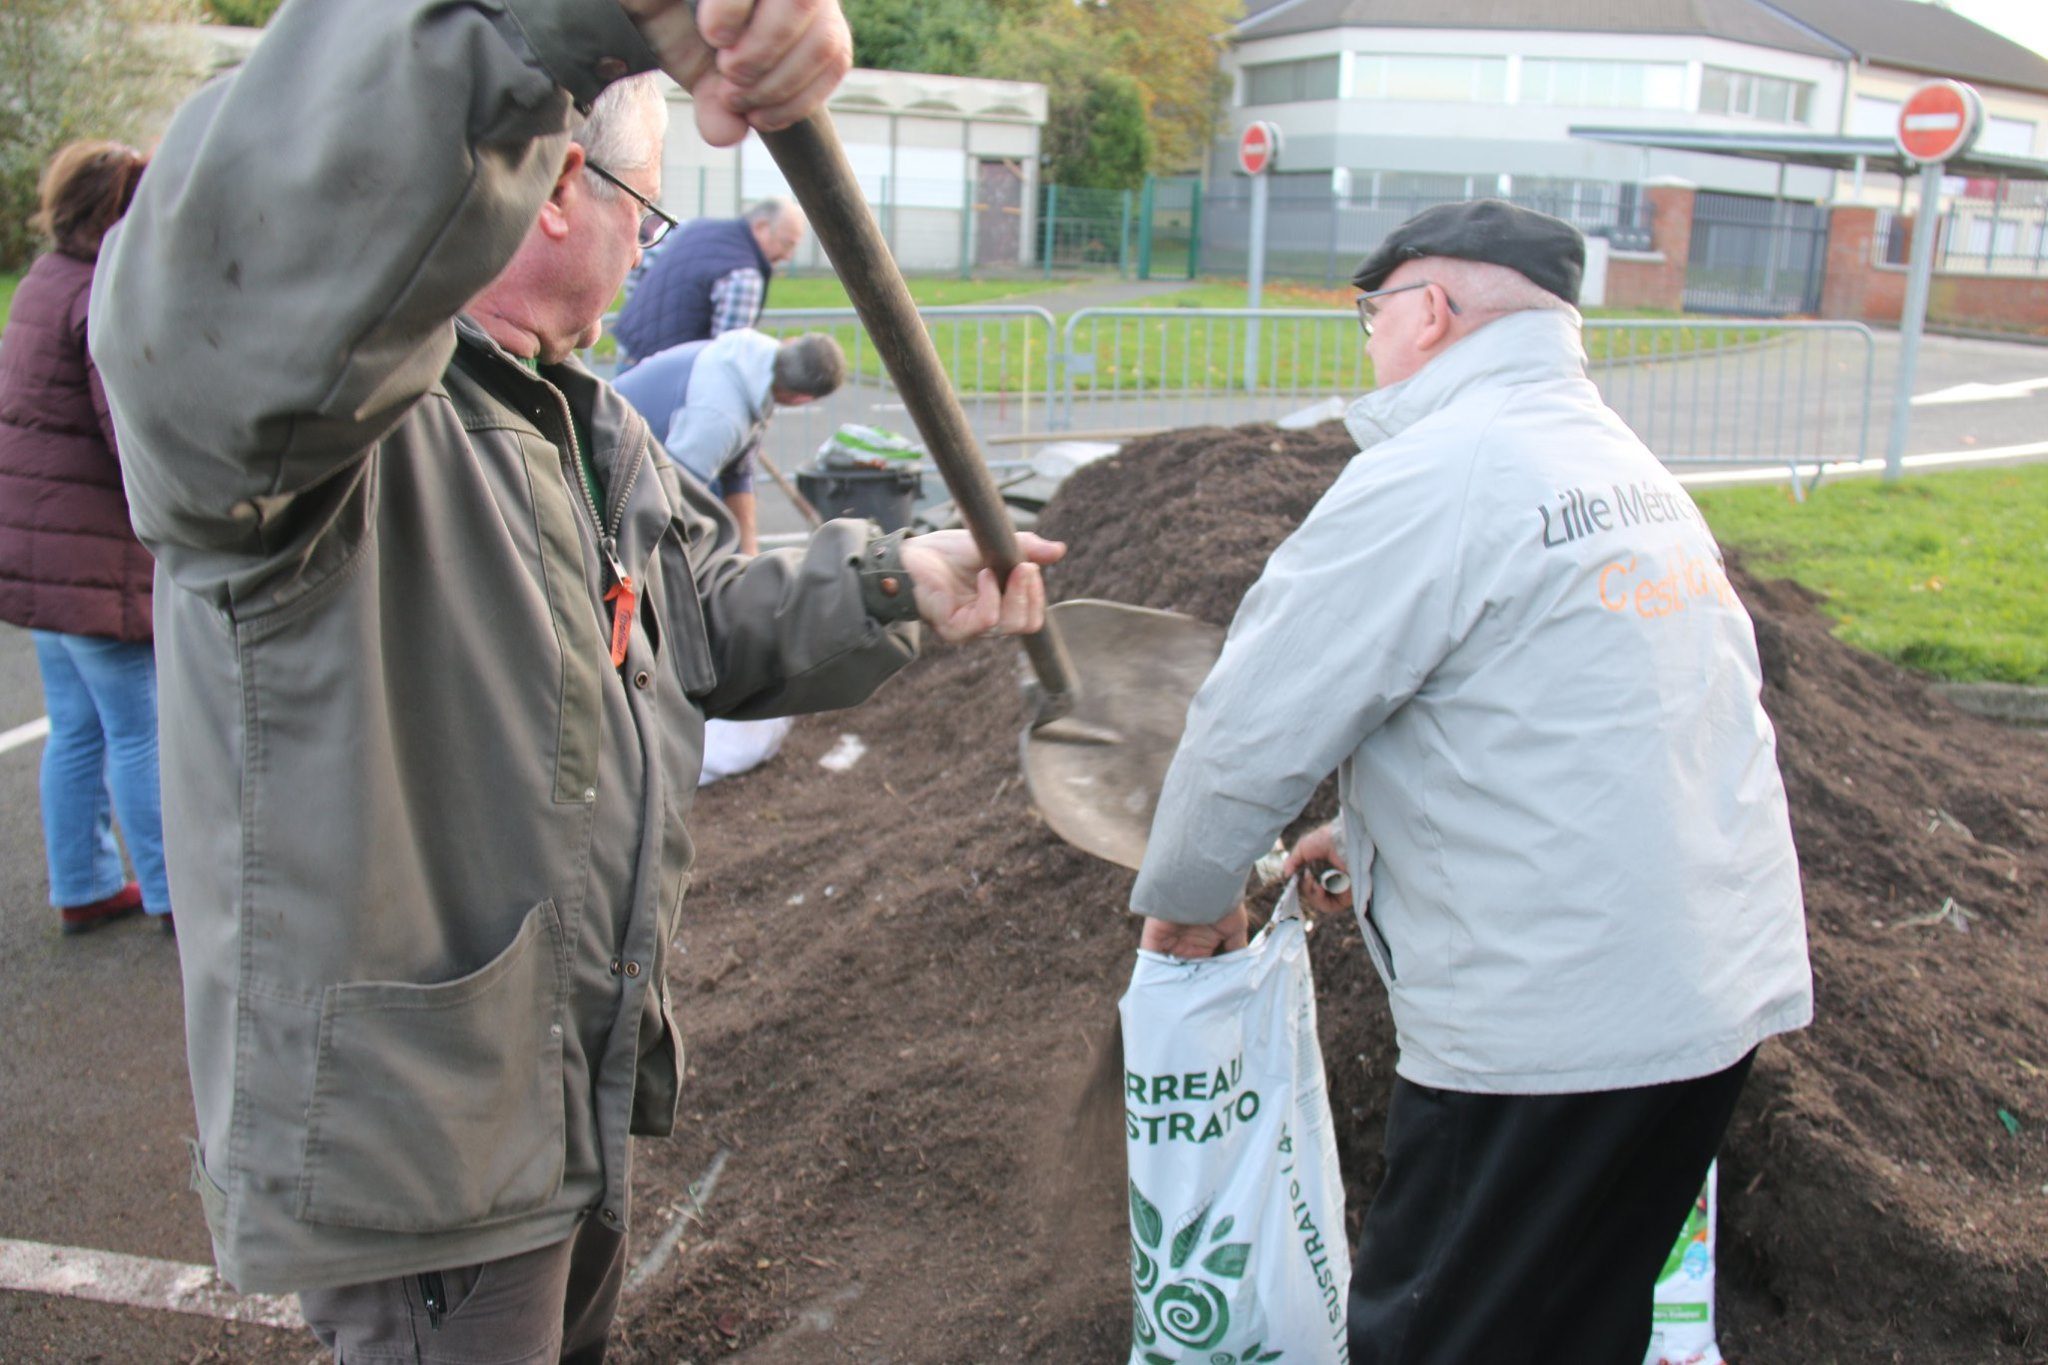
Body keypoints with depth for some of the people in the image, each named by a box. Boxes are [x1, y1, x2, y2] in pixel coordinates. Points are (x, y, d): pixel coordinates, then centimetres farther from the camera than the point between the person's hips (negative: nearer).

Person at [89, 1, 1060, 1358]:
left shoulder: (586, 424, 10)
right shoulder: (327, 394, -25)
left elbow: (703, 618, 18)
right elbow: (238, 282, -51)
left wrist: (895, 585, 2)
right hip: (405, 1130, -9)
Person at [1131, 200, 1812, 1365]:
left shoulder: (1429, 479, -15)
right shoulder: (1630, 467, 14)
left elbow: (1258, 722, -14)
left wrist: (1186, 898, 2)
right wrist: (1376, 831, 24)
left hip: (1554, 1029, -9)